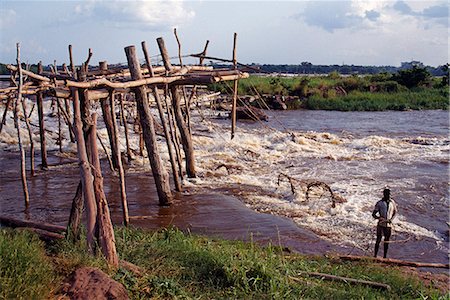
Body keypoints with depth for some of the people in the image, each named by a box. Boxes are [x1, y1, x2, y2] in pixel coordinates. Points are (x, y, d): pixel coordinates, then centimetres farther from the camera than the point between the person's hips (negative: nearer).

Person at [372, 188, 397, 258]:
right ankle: (375, 255, 9)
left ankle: (385, 256, 21)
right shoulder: (379, 203, -7)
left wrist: (391, 219, -2)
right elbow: (373, 214, -3)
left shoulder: (392, 203, 2)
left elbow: (395, 212, 16)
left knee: (387, 241, 11)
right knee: (378, 240, -1)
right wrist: (380, 218, -21)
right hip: (381, 224, -3)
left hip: (389, 225, 3)